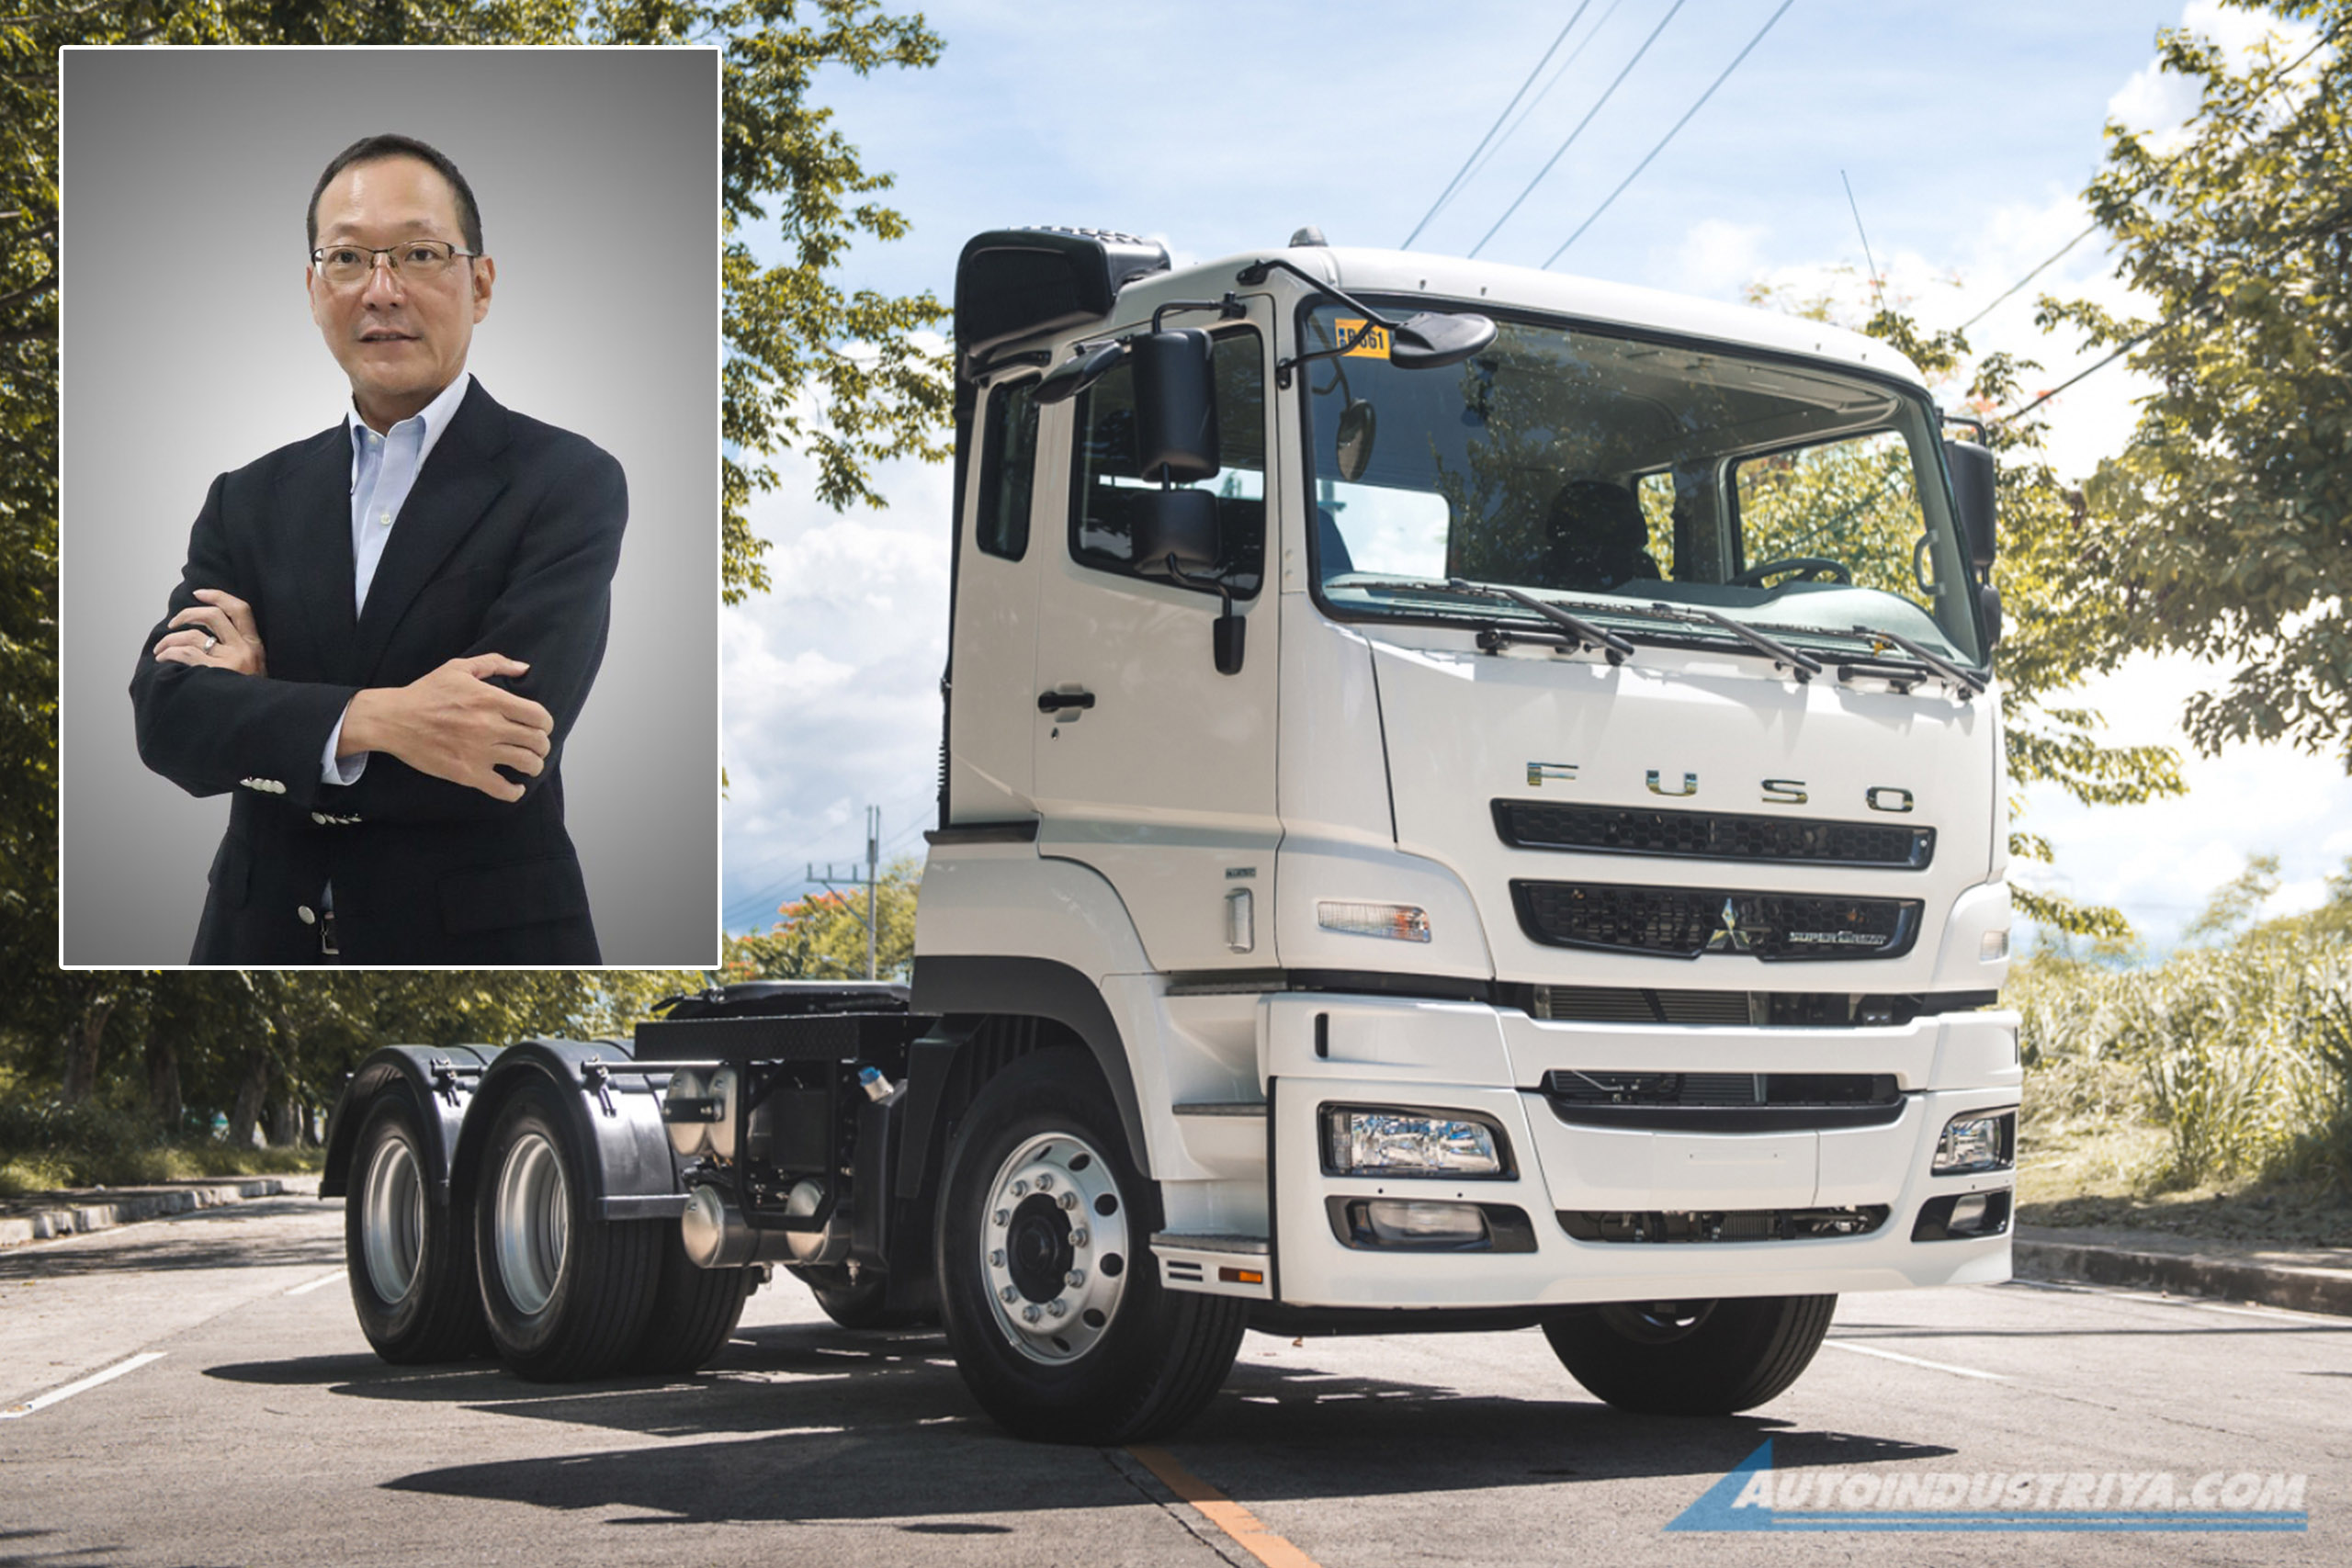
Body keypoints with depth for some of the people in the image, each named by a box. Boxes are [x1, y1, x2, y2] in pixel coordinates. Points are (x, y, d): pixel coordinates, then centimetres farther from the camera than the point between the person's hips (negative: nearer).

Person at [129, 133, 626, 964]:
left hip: (481, 937, -3)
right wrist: (371, 719, -24)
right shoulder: (250, 499, 5)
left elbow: (498, 753, -20)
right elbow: (164, 714, -8)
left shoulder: (569, 484, -9)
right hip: (266, 936, 4)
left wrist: (256, 710, -9)